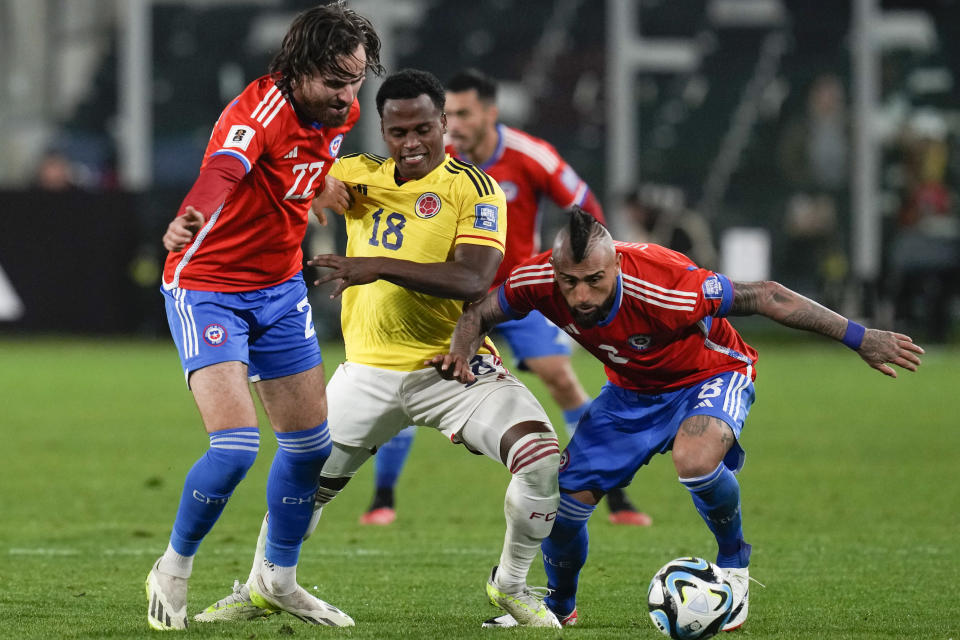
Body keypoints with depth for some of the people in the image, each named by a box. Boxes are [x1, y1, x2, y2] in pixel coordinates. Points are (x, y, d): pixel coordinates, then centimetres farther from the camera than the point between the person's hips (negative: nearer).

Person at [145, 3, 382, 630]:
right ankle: (173, 571, 5)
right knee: (236, 445, -19)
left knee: (311, 442, 10)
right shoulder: (261, 109, -28)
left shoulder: (339, 112, -3)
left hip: (279, 288, 8)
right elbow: (223, 169, -51)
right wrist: (189, 220, -69)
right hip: (207, 287, -8)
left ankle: (278, 579, 30)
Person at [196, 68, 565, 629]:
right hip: (370, 370, 4)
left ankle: (511, 585, 0)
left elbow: (474, 280, -23)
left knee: (542, 457, -23)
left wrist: (380, 267, -31)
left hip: (453, 366, -4)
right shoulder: (362, 176, 6)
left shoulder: (472, 187, -10)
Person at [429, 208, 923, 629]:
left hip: (710, 375, -5)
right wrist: (460, 354, -29)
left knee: (694, 459, -36)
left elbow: (764, 297, -31)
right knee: (567, 496, -3)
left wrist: (859, 338, -29)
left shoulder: (663, 286, -40)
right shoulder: (540, 280, -26)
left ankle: (733, 561, -5)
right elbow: (479, 314, -5)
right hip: (630, 389, 5)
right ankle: (559, 605, 29)